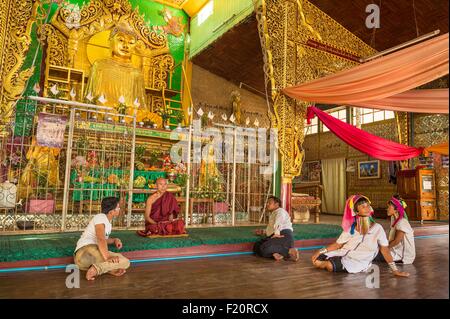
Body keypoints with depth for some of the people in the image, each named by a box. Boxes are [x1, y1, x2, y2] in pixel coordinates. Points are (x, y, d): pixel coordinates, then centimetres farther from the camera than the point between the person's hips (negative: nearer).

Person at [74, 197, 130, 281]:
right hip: (86, 250, -9)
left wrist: (114, 240, 12)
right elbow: (101, 239, -20)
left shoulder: (108, 222, 24)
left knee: (125, 262, 2)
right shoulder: (101, 217, -5)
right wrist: (107, 257, -33)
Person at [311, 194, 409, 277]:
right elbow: (337, 244, 0)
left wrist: (395, 270, -15)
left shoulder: (377, 229, -13)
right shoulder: (350, 228, -5)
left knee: (330, 265, -28)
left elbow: (385, 250, -8)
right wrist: (321, 251, -10)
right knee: (316, 261, -8)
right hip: (343, 255, 3)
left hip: (358, 263, -3)